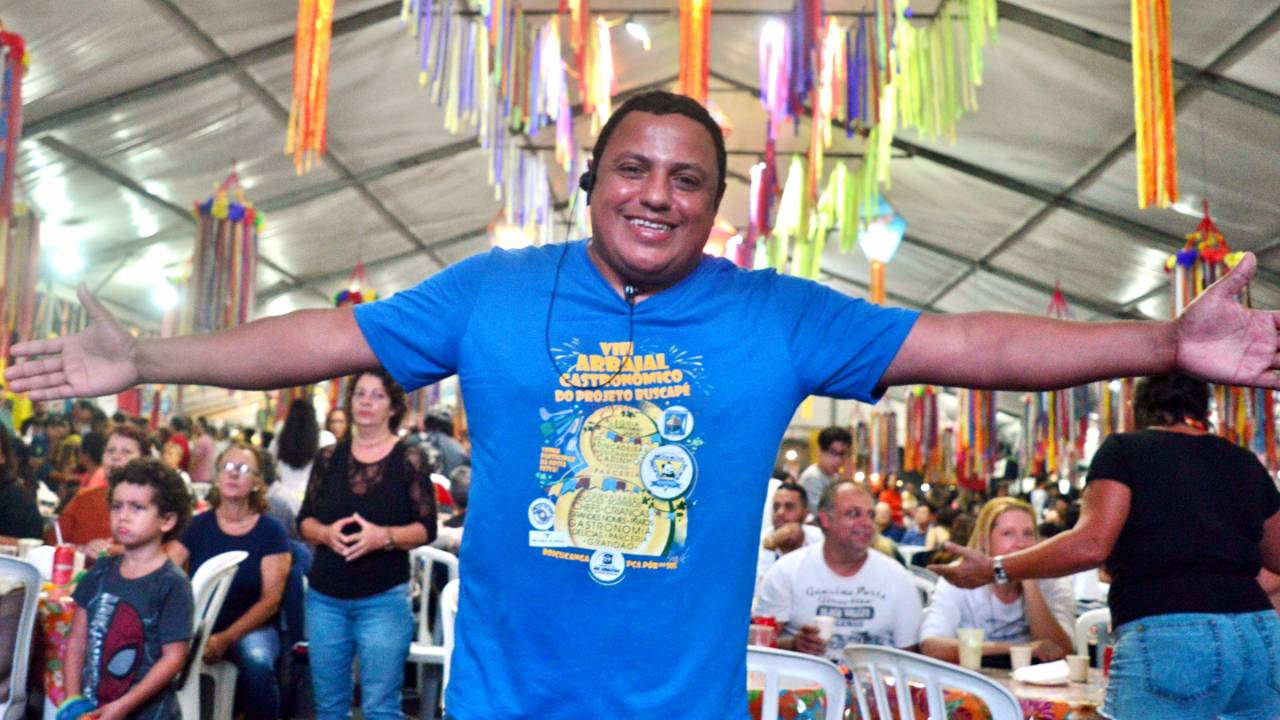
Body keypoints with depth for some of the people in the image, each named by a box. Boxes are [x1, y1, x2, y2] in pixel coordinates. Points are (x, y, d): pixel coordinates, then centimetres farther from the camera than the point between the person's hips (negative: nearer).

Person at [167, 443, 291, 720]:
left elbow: (271, 599, -6)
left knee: (258, 664, -34)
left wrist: (226, 638, -18)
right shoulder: (198, 525, 6)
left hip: (250, 627, -2)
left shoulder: (271, 531, -1)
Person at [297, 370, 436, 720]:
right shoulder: (329, 457, 7)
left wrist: (384, 536, -22)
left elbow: (426, 528, -5)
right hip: (325, 597, 4)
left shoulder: (409, 461, -3)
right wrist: (326, 532, -13)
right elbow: (305, 519, 9)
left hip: (384, 599, -4)